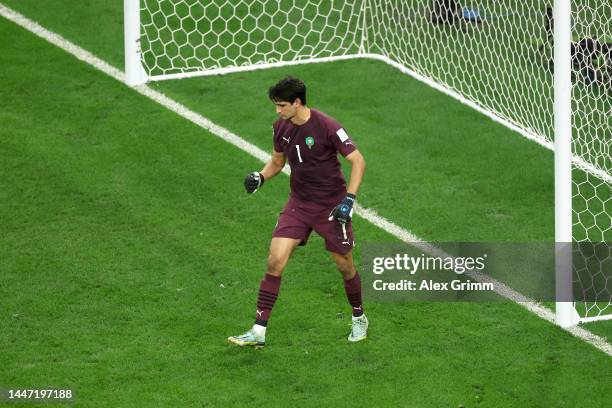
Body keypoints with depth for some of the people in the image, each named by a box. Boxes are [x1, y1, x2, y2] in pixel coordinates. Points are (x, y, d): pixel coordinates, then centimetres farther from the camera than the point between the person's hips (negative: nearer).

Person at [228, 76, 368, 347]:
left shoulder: (327, 127, -20)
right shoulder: (281, 127, -1)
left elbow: (358, 161, -17)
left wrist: (349, 199, -26)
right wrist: (260, 177, -6)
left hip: (331, 207, -4)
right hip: (298, 204, 4)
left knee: (345, 266, 7)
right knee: (275, 261, -9)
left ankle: (359, 319, 35)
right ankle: (258, 332, -8)